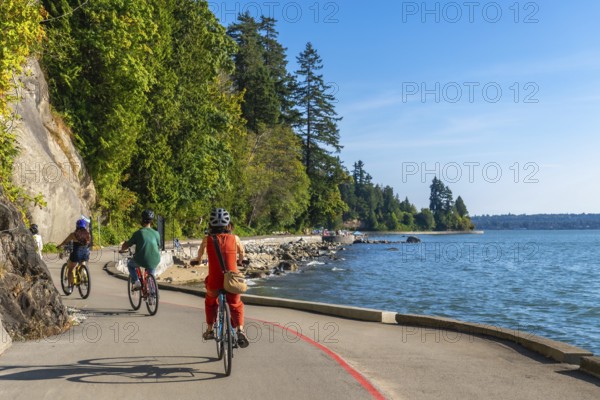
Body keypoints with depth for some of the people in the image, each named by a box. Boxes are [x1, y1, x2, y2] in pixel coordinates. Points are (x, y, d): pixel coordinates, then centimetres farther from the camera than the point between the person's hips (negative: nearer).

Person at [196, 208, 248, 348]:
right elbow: (242, 253, 18)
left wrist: (198, 260, 42)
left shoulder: (207, 239, -2)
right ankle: (240, 330, 1)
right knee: (236, 305, 20)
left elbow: (200, 252, 20)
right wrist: (239, 261, 40)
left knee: (210, 302, 29)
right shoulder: (234, 238, -2)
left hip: (214, 281, 0)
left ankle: (209, 330, 32)